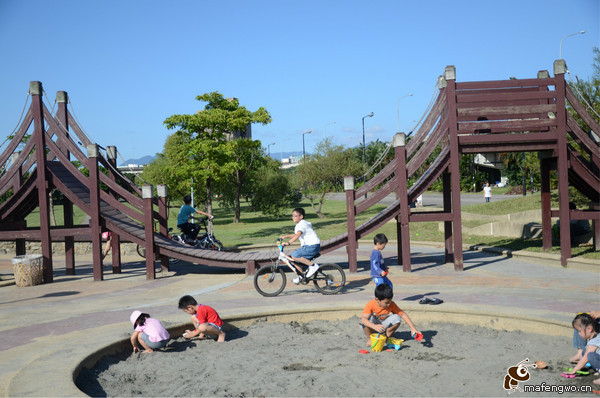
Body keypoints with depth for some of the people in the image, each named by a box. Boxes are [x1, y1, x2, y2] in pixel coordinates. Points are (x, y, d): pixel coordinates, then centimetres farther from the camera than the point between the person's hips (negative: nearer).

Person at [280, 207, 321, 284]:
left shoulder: (302, 224, -14)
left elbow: (297, 235, -31)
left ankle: (313, 265, -16)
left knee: (294, 256, -22)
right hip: (308, 246, 11)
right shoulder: (299, 224, 18)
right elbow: (296, 235, 32)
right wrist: (285, 236, 22)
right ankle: (301, 276, 25)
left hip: (313, 246, -11)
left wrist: (288, 242, -41)